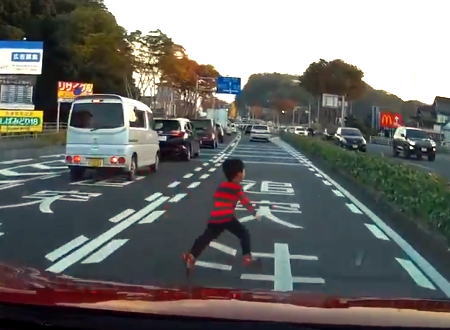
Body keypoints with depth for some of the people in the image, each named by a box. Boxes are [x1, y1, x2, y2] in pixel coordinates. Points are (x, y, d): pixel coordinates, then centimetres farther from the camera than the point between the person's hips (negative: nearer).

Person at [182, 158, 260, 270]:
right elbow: (245, 202, 10)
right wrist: (255, 213, 21)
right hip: (227, 218, -5)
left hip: (214, 219, 5)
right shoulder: (237, 187, 8)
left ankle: (191, 256, -1)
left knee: (205, 238, 11)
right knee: (244, 234, 11)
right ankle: (247, 257, 6)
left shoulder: (221, 186, 25)